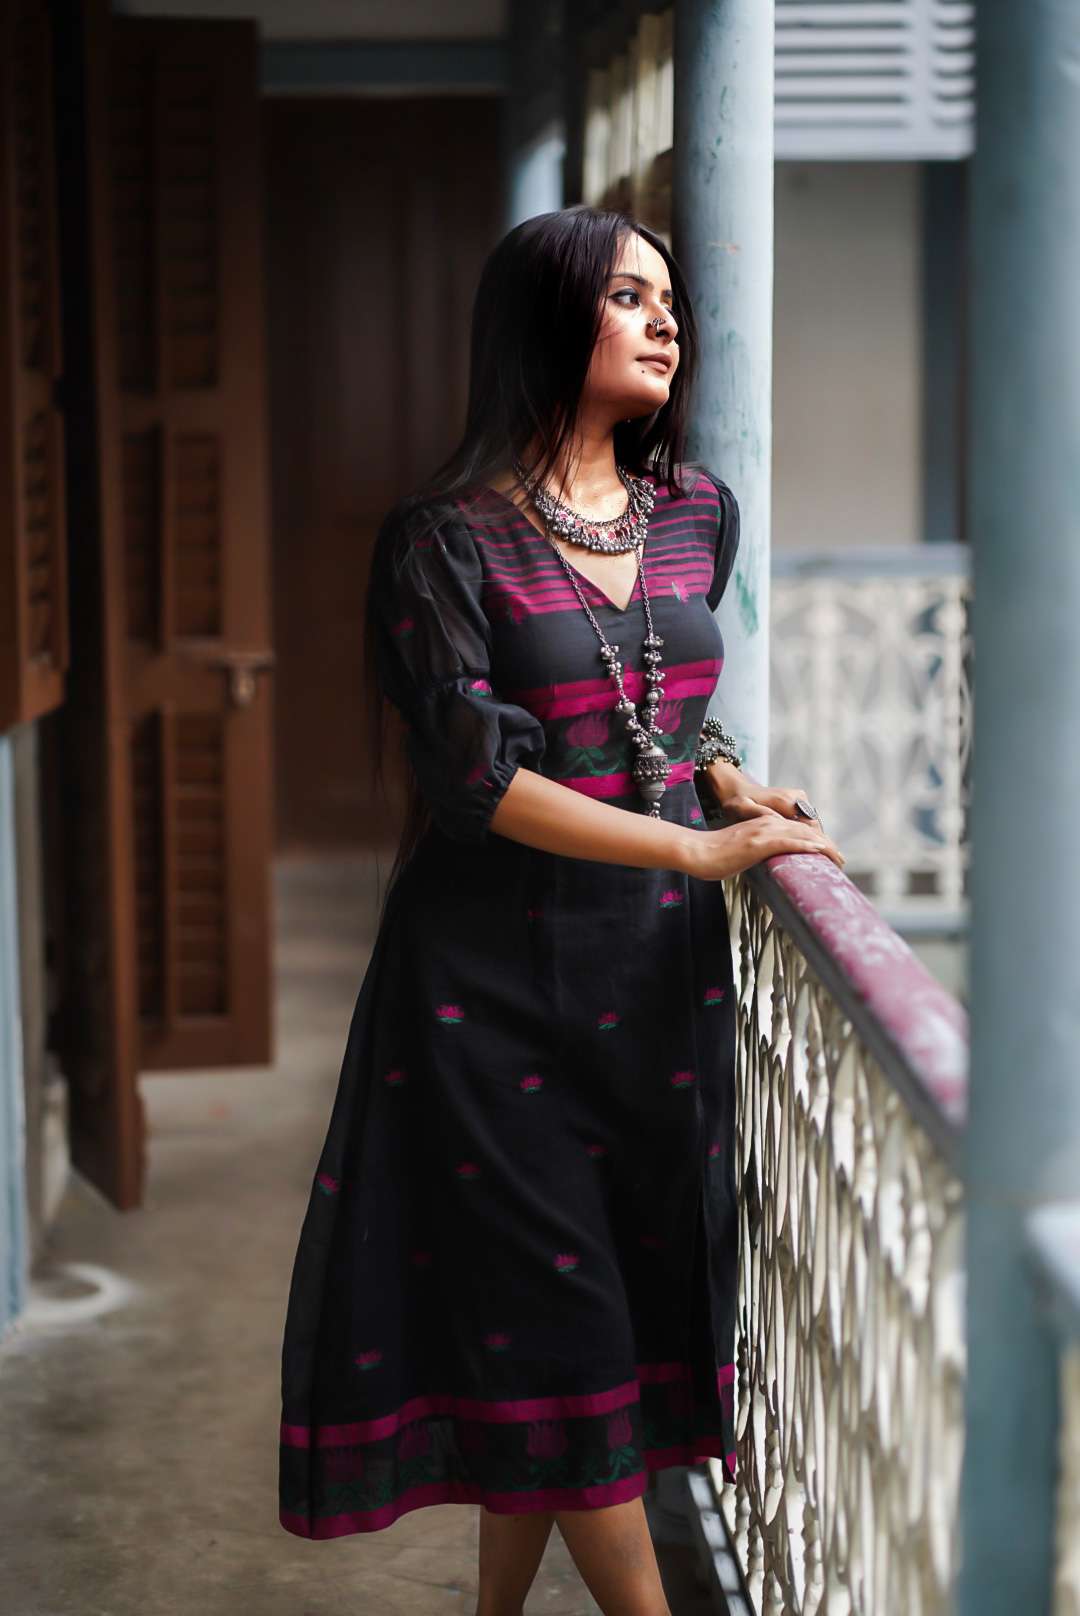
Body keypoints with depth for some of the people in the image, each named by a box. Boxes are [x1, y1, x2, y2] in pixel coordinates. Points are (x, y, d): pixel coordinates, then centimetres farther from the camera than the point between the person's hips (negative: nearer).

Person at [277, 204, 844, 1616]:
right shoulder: (447, 539, -10)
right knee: (556, 1305, -1)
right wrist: (700, 848, -19)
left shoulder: (698, 513, 8)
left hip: (661, 959, 6)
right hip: (501, 970, -5)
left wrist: (730, 781, 4)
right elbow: (477, 777, -16)